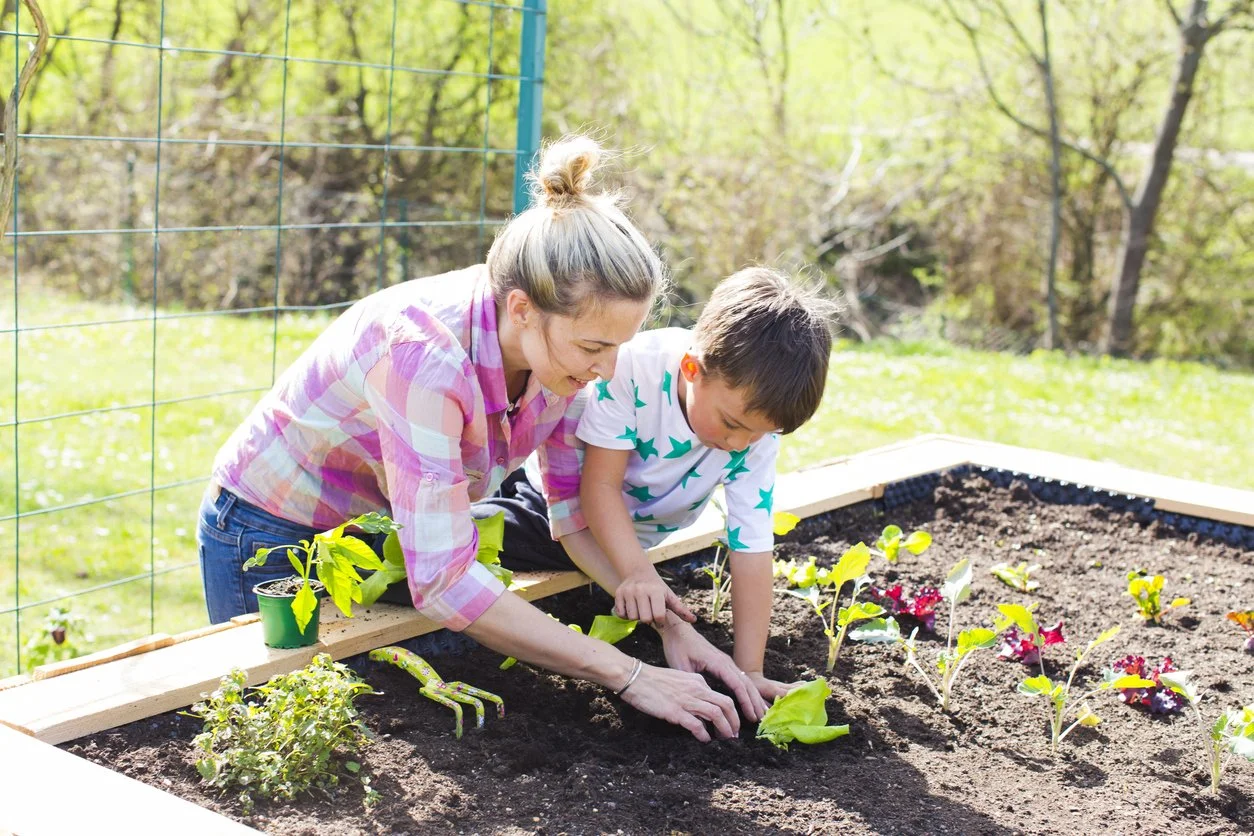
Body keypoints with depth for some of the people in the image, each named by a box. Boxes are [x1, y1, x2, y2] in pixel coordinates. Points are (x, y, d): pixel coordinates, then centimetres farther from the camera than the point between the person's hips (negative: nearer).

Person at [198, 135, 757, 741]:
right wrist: (628, 675, -38)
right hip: (273, 541, -6)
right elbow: (443, 583, -41)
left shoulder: (560, 341, -18)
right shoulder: (425, 354, -39)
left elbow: (579, 512, -7)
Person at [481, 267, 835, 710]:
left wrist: (748, 670, -25)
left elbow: (751, 546, -23)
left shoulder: (757, 428, -24)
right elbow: (601, 484, -30)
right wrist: (637, 572, -43)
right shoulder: (635, 366, -35)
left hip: (630, 535, 5)